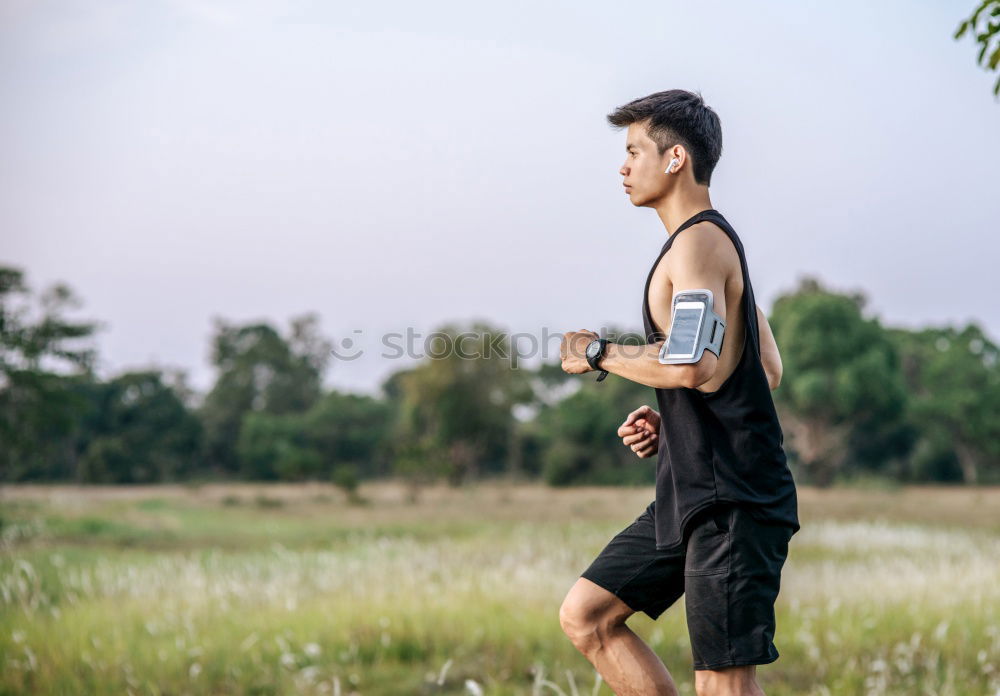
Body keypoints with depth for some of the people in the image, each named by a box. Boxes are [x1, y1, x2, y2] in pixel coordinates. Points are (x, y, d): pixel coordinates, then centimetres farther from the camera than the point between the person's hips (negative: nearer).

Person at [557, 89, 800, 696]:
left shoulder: (699, 242, -13)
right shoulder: (715, 242, 18)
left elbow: (694, 365, -29)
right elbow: (768, 370, 22)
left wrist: (598, 353, -13)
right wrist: (667, 419, 14)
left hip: (733, 500, -10)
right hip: (692, 493, 10)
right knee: (585, 615, 12)